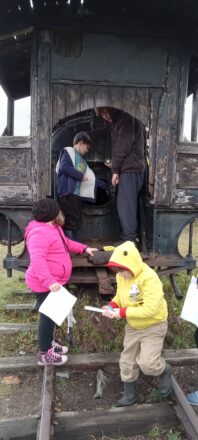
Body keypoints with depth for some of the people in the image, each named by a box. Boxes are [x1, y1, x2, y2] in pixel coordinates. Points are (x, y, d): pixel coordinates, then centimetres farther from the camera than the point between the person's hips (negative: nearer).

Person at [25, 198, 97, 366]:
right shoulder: (39, 233, -26)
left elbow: (66, 243, 26)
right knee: (48, 316, 1)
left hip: (55, 281, 10)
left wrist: (84, 248, 21)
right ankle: (45, 354, 17)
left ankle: (49, 342, 41)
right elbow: (37, 260, -37)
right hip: (45, 285, -10)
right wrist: (49, 282, -46)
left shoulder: (53, 228, 9)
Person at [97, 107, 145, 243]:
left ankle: (129, 239, -12)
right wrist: (115, 166, 19)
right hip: (131, 168, 10)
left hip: (129, 169, -10)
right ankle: (128, 237, 13)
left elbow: (123, 146, -15)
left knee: (125, 204, -12)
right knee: (127, 204, 9)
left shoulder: (125, 118, -6)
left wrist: (115, 170, -14)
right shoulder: (120, 121, 24)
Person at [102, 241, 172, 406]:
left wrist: (122, 313, -31)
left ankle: (165, 371, 21)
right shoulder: (121, 276, -9)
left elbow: (150, 309, -34)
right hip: (133, 327, 7)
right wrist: (112, 306, -14)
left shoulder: (149, 278, -31)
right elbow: (120, 296, 8)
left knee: (147, 363, -15)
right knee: (127, 362, 14)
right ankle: (130, 395, 36)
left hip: (153, 326, -7)